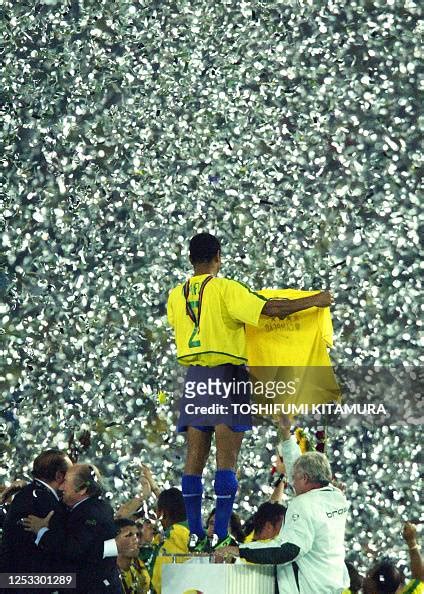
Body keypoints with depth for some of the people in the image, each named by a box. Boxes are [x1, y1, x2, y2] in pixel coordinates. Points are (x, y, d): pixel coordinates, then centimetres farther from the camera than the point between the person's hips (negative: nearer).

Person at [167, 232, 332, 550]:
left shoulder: (176, 295, 9)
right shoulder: (225, 288, -8)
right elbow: (268, 309, -14)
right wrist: (314, 301, -4)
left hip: (195, 377, 5)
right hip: (227, 374, -5)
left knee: (195, 457, 7)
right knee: (227, 459, -5)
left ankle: (195, 533, 6)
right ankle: (222, 535, -9)